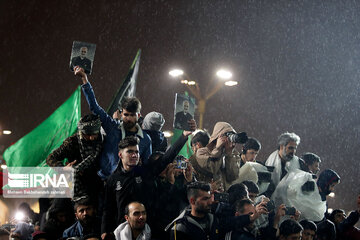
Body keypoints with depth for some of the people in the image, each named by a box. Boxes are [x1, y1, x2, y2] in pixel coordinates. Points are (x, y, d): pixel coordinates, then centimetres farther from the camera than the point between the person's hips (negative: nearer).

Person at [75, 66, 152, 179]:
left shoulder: (145, 140, 7)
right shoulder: (112, 127, 5)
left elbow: (147, 166, 14)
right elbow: (94, 106, 2)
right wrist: (85, 80, -3)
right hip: (104, 178, 0)